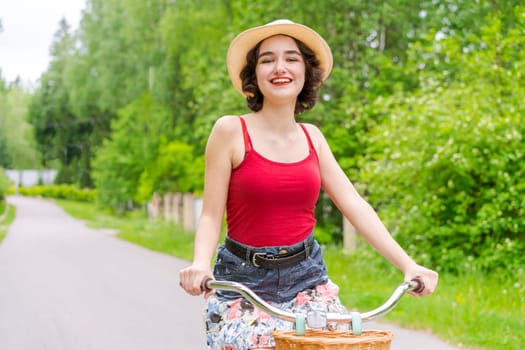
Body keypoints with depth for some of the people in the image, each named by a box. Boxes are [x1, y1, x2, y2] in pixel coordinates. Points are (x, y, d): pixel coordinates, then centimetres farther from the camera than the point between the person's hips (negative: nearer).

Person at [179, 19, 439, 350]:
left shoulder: (311, 137, 6)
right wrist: (201, 264, -28)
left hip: (307, 279, 4)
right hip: (244, 284, -3)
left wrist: (408, 265, -7)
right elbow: (211, 215, -8)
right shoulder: (230, 130, -7)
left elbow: (355, 205, 2)